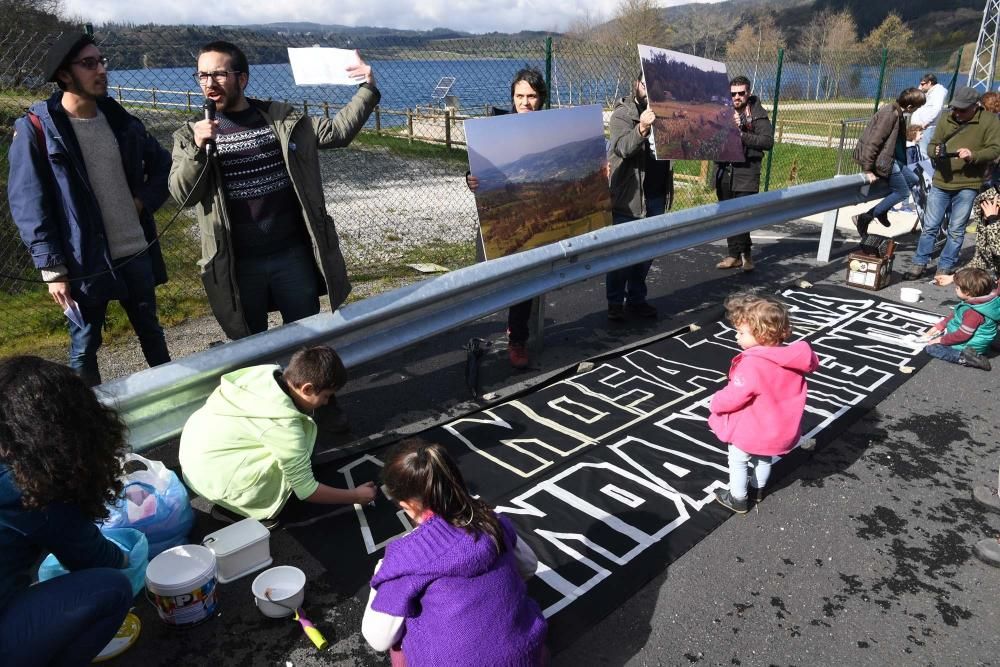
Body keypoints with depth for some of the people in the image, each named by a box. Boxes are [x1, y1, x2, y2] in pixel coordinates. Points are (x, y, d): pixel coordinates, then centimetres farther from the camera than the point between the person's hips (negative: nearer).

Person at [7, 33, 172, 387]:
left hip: (137, 252, 5)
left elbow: (162, 164, 18)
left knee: (151, 333, 19)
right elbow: (28, 205, -10)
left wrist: (145, 201, -1)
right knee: (84, 347, 10)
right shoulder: (35, 129, -10)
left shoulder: (120, 119, 6)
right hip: (85, 262, -4)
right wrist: (52, 268, -14)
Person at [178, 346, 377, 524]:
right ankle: (235, 508, -2)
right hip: (209, 478, -8)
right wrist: (356, 496, -7)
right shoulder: (283, 425, -28)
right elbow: (305, 490, -19)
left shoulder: (267, 372, -11)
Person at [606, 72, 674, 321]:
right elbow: (624, 148, -23)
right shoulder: (622, 114, -5)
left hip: (657, 195, 5)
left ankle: (636, 299, 21)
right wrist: (642, 128, -42)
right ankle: (616, 303, 11)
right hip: (629, 197, -5)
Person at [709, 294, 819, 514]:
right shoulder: (793, 357, -11)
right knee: (763, 458, 31)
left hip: (750, 432, -7)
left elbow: (732, 397, -28)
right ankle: (758, 489, 52)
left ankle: (738, 499, 34)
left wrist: (715, 403, -7)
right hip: (782, 429, 7)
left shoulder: (752, 364, -34)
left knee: (738, 462, 18)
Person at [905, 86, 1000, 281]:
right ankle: (919, 264, 16)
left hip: (967, 185, -2)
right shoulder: (946, 119, 5)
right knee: (930, 226, 6)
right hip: (941, 182, 2)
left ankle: (945, 268, 14)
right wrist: (935, 151, -13)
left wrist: (973, 155, -24)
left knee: (956, 230, 4)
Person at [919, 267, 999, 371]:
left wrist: (941, 340, -19)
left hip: (969, 346, -11)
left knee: (929, 347, -13)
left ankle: (963, 357, -23)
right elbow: (955, 317, 11)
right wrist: (939, 326, 10)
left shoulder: (973, 312, -34)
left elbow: (963, 335, -29)